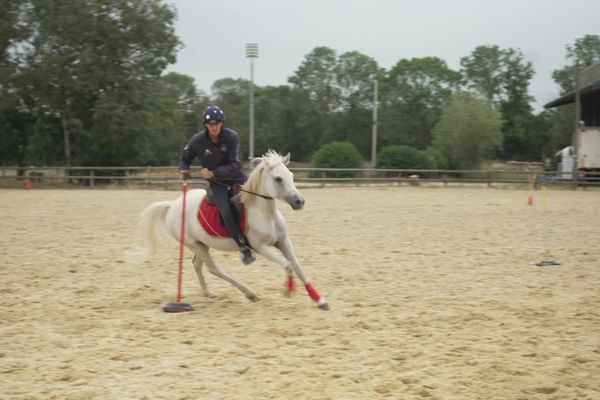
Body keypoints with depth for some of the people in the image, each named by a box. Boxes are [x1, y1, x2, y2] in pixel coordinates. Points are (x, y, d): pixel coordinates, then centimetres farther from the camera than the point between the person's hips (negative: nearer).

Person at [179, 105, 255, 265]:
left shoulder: (232, 137, -16)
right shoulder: (197, 141, -13)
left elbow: (235, 165, -18)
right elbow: (185, 158, 7)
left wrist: (213, 173, -27)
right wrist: (183, 169, -14)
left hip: (235, 176, 1)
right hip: (216, 183, -1)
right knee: (226, 213, -23)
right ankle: (244, 247, -12)